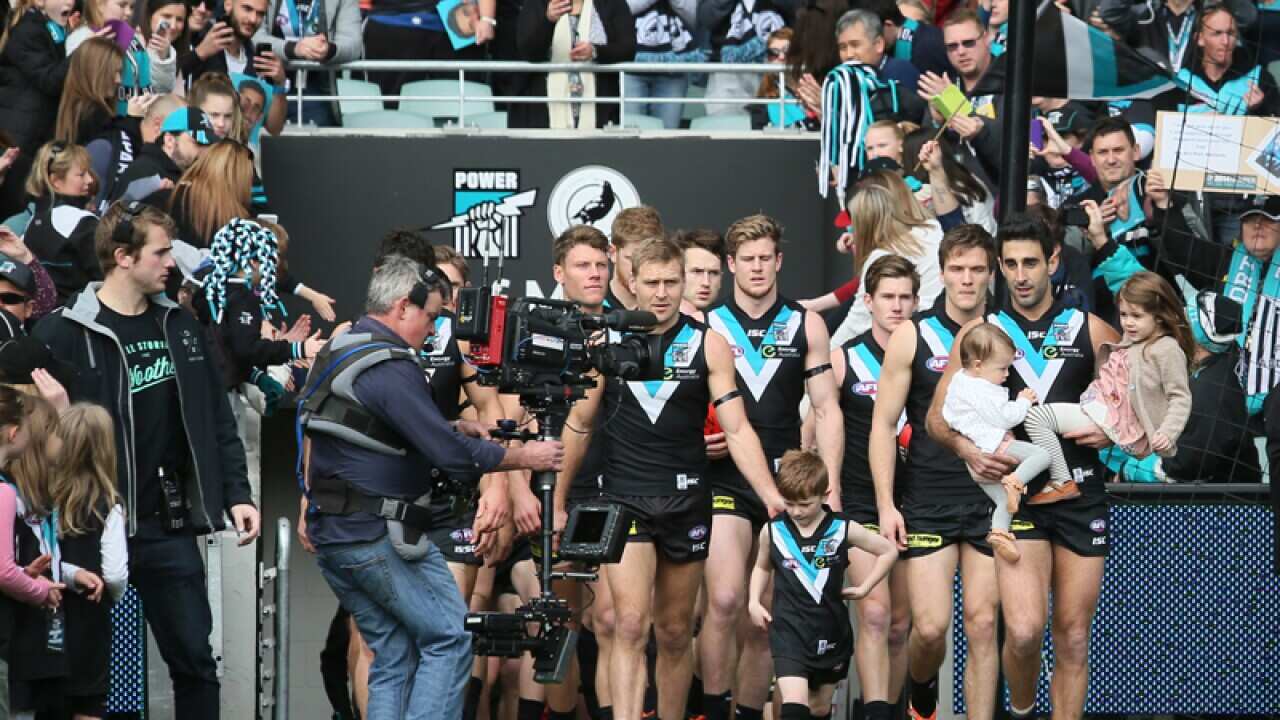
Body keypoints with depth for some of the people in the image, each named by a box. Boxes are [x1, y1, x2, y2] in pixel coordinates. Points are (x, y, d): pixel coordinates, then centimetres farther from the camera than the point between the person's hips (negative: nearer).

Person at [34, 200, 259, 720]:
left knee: (194, 659, 7)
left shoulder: (178, 325, 9)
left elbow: (216, 419, 14)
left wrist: (236, 494, 8)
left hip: (168, 529, 5)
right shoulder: (64, 335, -10)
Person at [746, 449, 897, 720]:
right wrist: (754, 602, 5)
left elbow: (889, 551, 7)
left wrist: (863, 589, 2)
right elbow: (762, 567, 18)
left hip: (830, 632, 2)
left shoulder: (843, 530, -5)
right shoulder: (772, 531, -1)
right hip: (789, 630, -1)